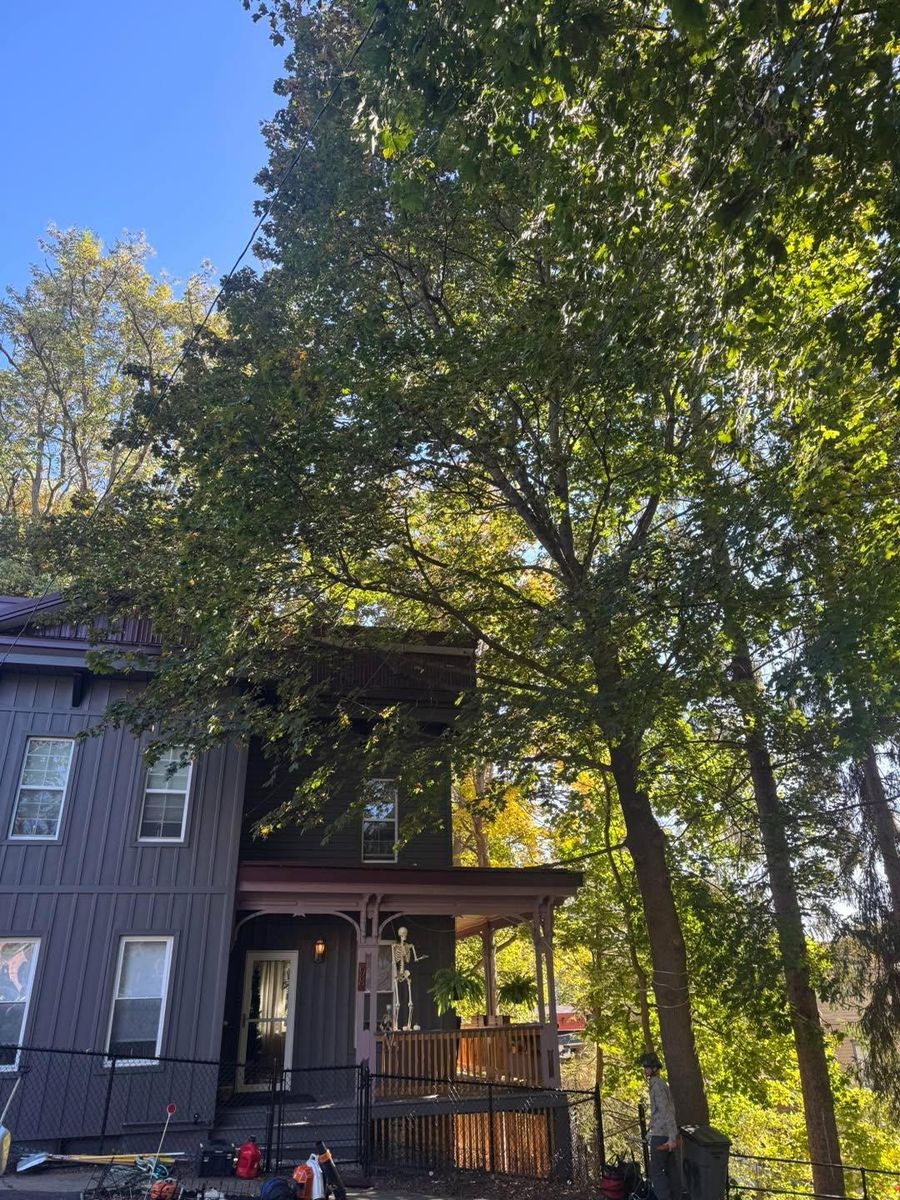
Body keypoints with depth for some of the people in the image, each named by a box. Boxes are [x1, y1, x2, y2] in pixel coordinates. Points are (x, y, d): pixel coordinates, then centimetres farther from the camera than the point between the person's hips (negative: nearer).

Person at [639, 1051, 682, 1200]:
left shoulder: (657, 1085, -15)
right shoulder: (662, 1084, 14)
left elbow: (666, 1111, -21)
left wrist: (672, 1137, -24)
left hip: (660, 1135, -9)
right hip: (668, 1135, 9)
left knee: (656, 1171, -3)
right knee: (672, 1170, 10)